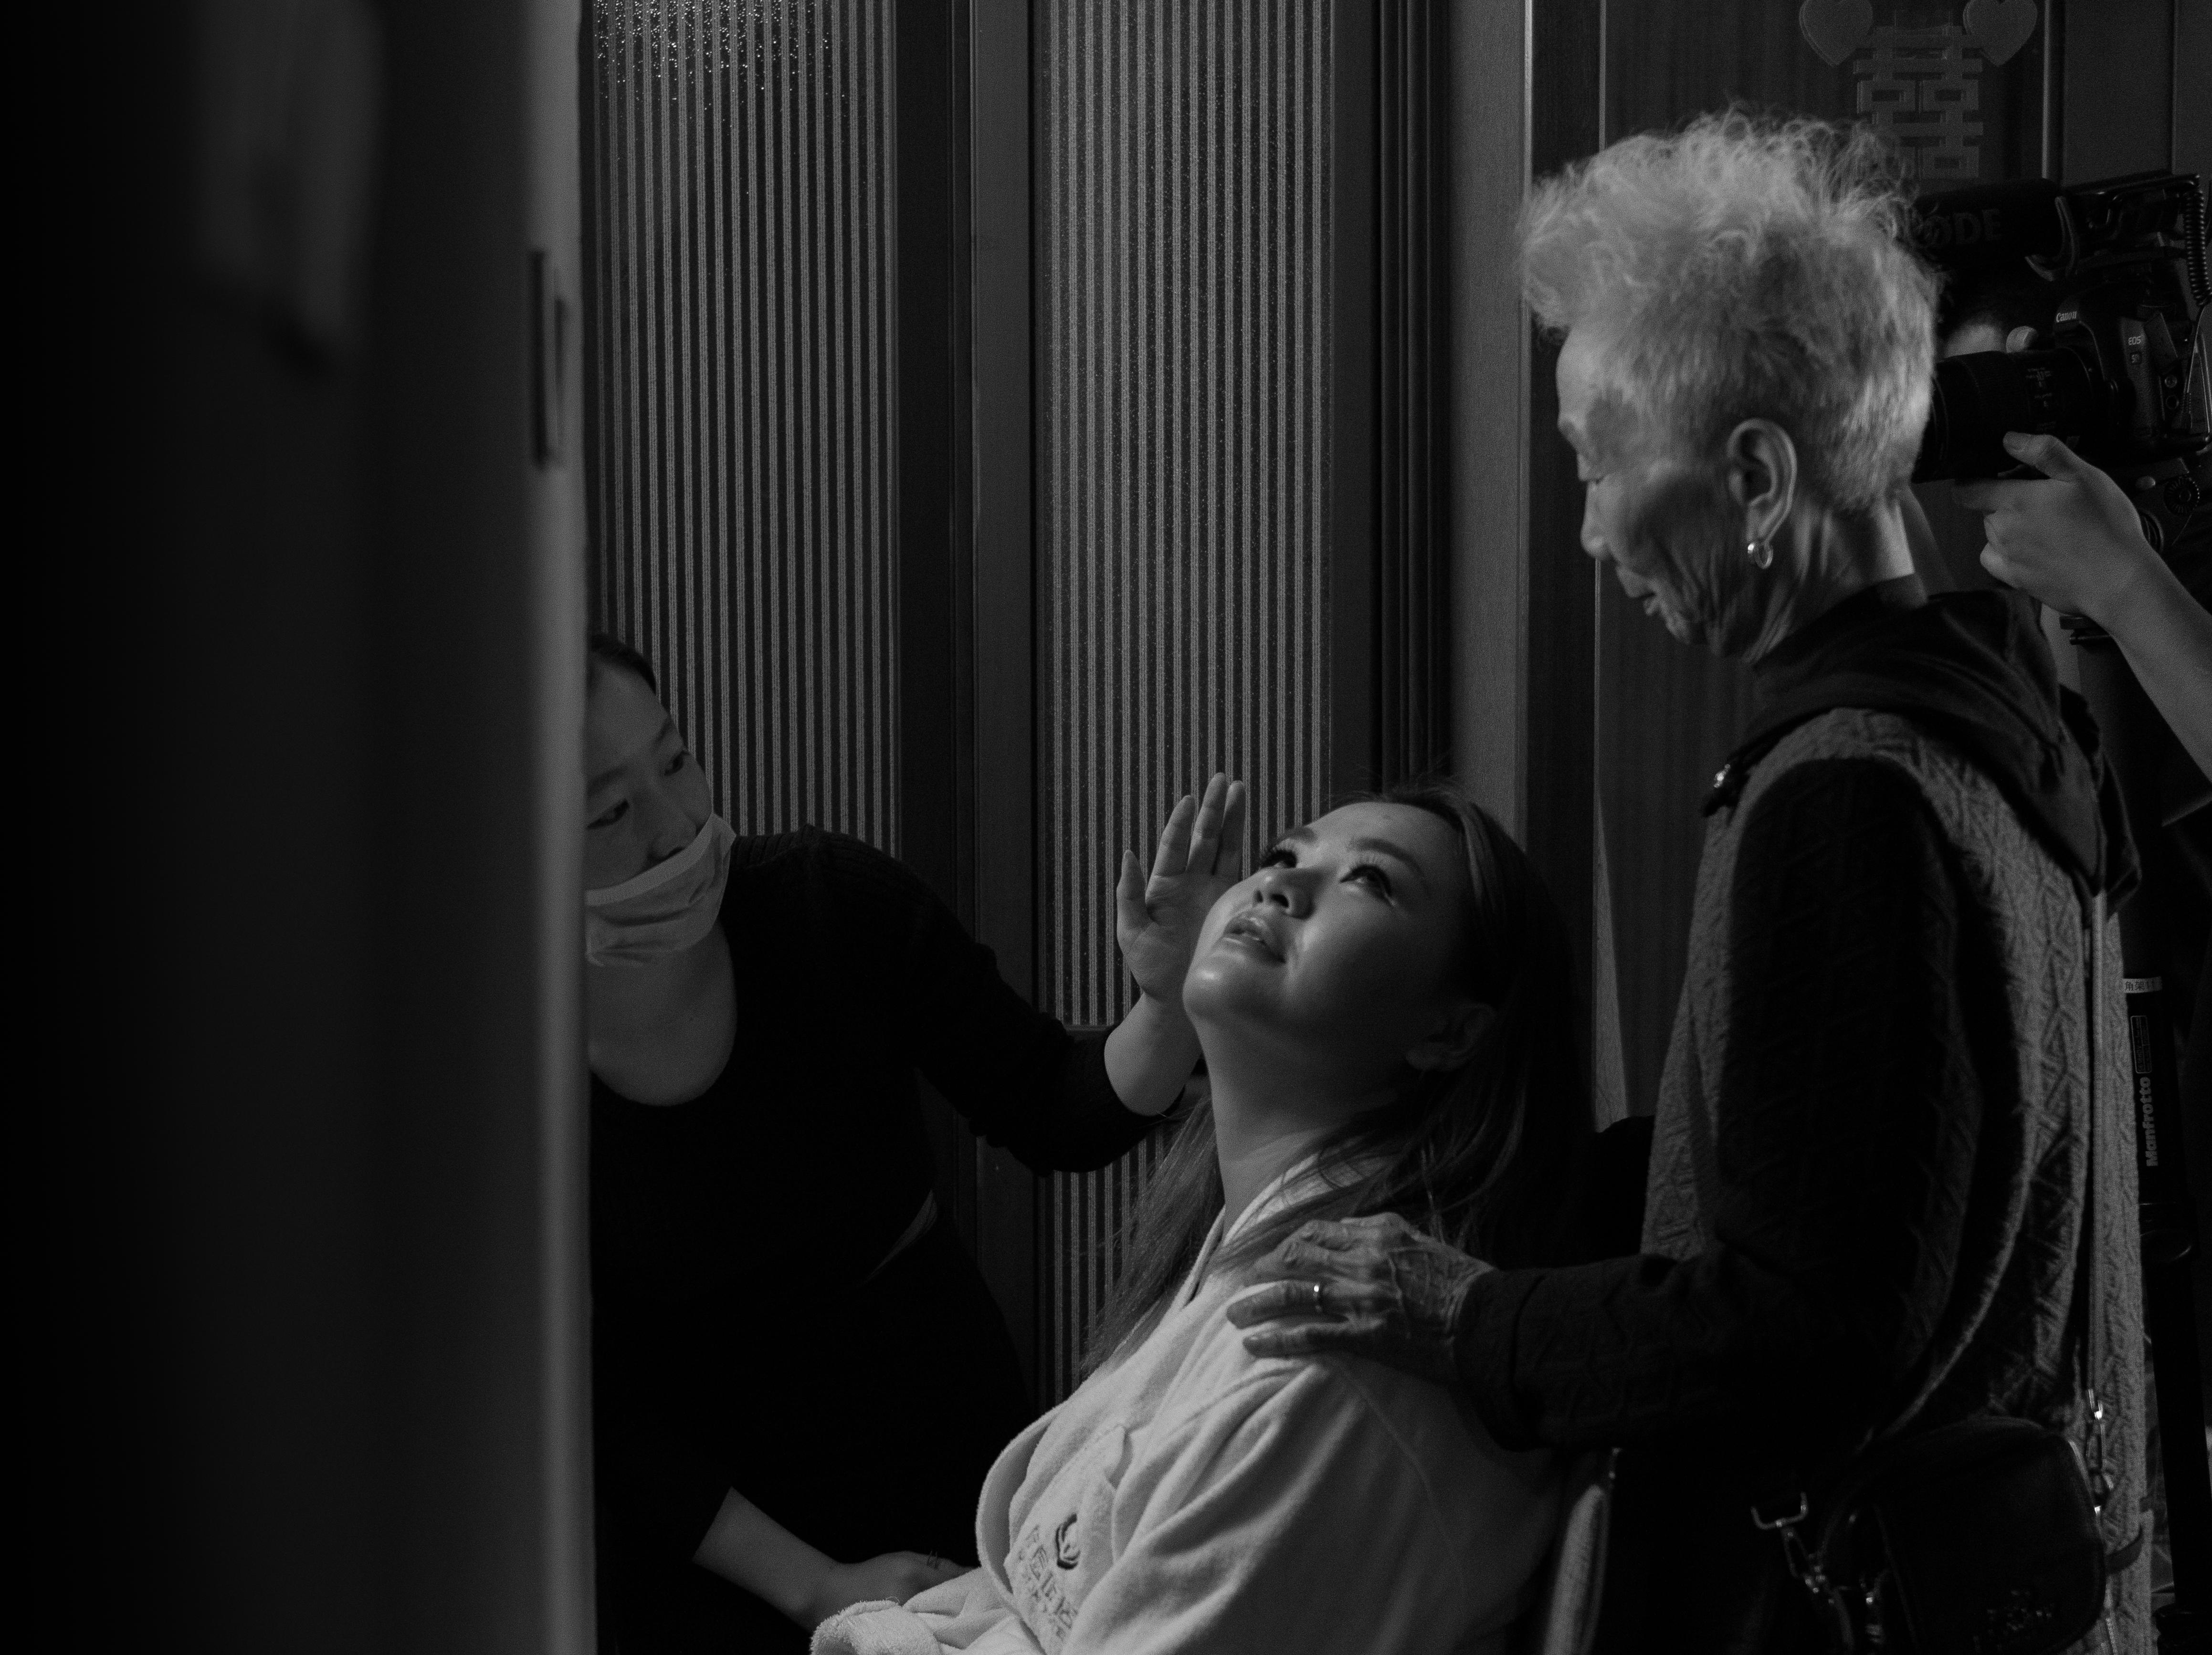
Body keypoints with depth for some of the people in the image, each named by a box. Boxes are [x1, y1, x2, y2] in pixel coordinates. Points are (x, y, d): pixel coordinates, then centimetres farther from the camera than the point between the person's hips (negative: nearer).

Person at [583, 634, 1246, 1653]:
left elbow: (1062, 1120, -10)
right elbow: (599, 1415, -13)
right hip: (701, 1523, -2)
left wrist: (1170, 1003, -30)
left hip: (941, 1428, 2)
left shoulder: (830, 900, -18)